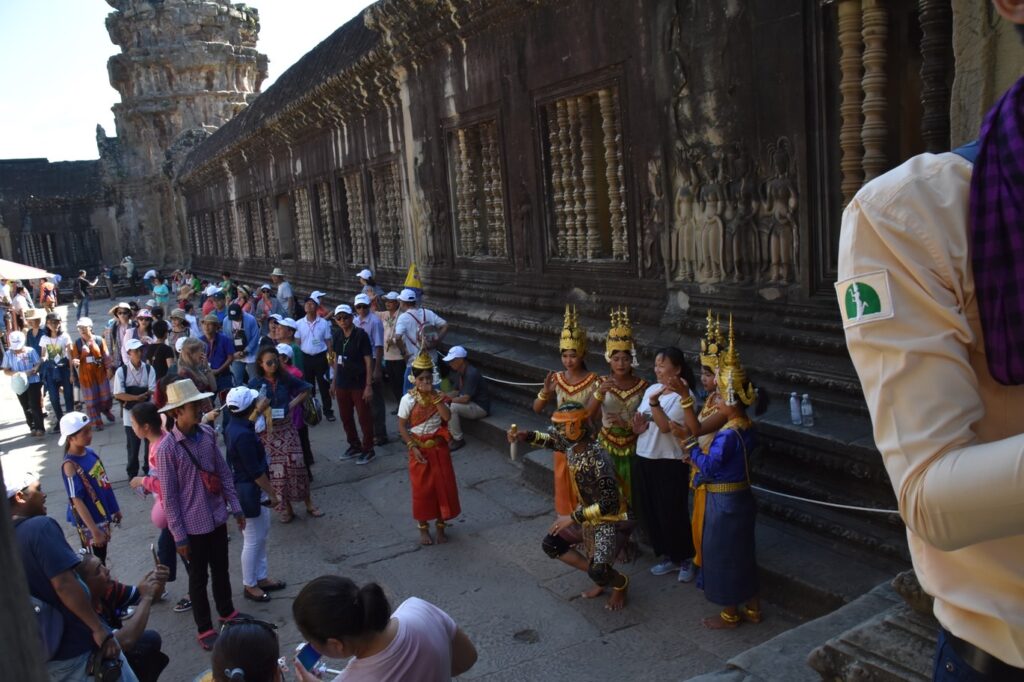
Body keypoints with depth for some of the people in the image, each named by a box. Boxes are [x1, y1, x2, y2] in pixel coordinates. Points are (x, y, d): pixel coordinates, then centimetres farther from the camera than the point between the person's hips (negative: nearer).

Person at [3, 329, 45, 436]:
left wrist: (28, 372, -22)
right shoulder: (8, 354, 0)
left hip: (33, 382, -3)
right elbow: (6, 371, 3)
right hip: (20, 384, 3)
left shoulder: (31, 351, -7)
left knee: (35, 406, -6)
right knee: (26, 408, 11)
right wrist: (15, 373, -18)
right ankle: (33, 427, 22)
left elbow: (39, 364, -7)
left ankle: (40, 428, -3)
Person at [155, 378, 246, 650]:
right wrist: (179, 535, -11)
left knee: (221, 569, 23)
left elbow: (223, 472, 5)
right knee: (199, 577, 14)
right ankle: (204, 630, 33)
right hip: (193, 524, -4)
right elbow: (169, 496, -15)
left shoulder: (208, 434, -6)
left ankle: (227, 612, 46)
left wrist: (235, 507, 7)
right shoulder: (167, 448, -20)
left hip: (217, 516, 5)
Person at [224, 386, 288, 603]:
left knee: (262, 533, 20)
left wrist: (258, 412, 28)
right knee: (253, 539, 5)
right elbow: (255, 471, -23)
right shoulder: (243, 435, -28)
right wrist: (272, 493, -13)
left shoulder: (236, 426, 1)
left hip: (253, 489, 10)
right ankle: (249, 586, 21)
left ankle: (261, 578, 33)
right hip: (249, 490, -10)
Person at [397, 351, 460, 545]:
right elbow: (402, 427, -7)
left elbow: (447, 417, -19)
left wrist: (434, 397, -24)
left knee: (443, 486, 7)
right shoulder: (408, 400, -11)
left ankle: (441, 526, 25)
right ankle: (423, 528, 23)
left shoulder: (438, 396, -4)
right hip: (419, 448, -2)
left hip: (439, 447, 2)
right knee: (422, 488, 7)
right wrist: (413, 447, -14)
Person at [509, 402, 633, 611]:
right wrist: (525, 436, -2)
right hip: (588, 514, 9)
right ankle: (601, 576, 18)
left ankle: (621, 583, 14)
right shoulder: (571, 446, -7)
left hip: (610, 520, -9)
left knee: (598, 572, -24)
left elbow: (610, 503, -33)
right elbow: (551, 440, 16)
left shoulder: (598, 460, -33)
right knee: (550, 545, 8)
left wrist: (573, 517, -29)